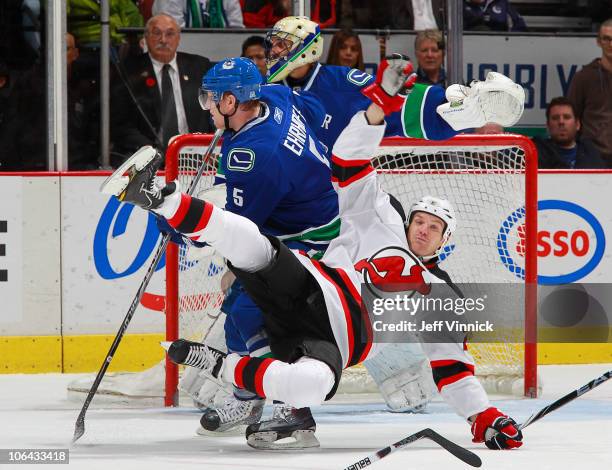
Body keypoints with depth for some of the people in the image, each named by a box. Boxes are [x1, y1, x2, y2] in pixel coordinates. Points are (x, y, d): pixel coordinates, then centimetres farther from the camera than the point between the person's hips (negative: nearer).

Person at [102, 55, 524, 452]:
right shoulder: (382, 222, 26)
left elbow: (451, 362, 23)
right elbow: (349, 161, 15)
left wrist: (484, 417, 9)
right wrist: (380, 106, 1)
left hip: (332, 341, -1)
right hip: (309, 289, 1)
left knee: (314, 382, -41)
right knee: (254, 246, -32)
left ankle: (216, 364, -27)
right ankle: (158, 197, -39)